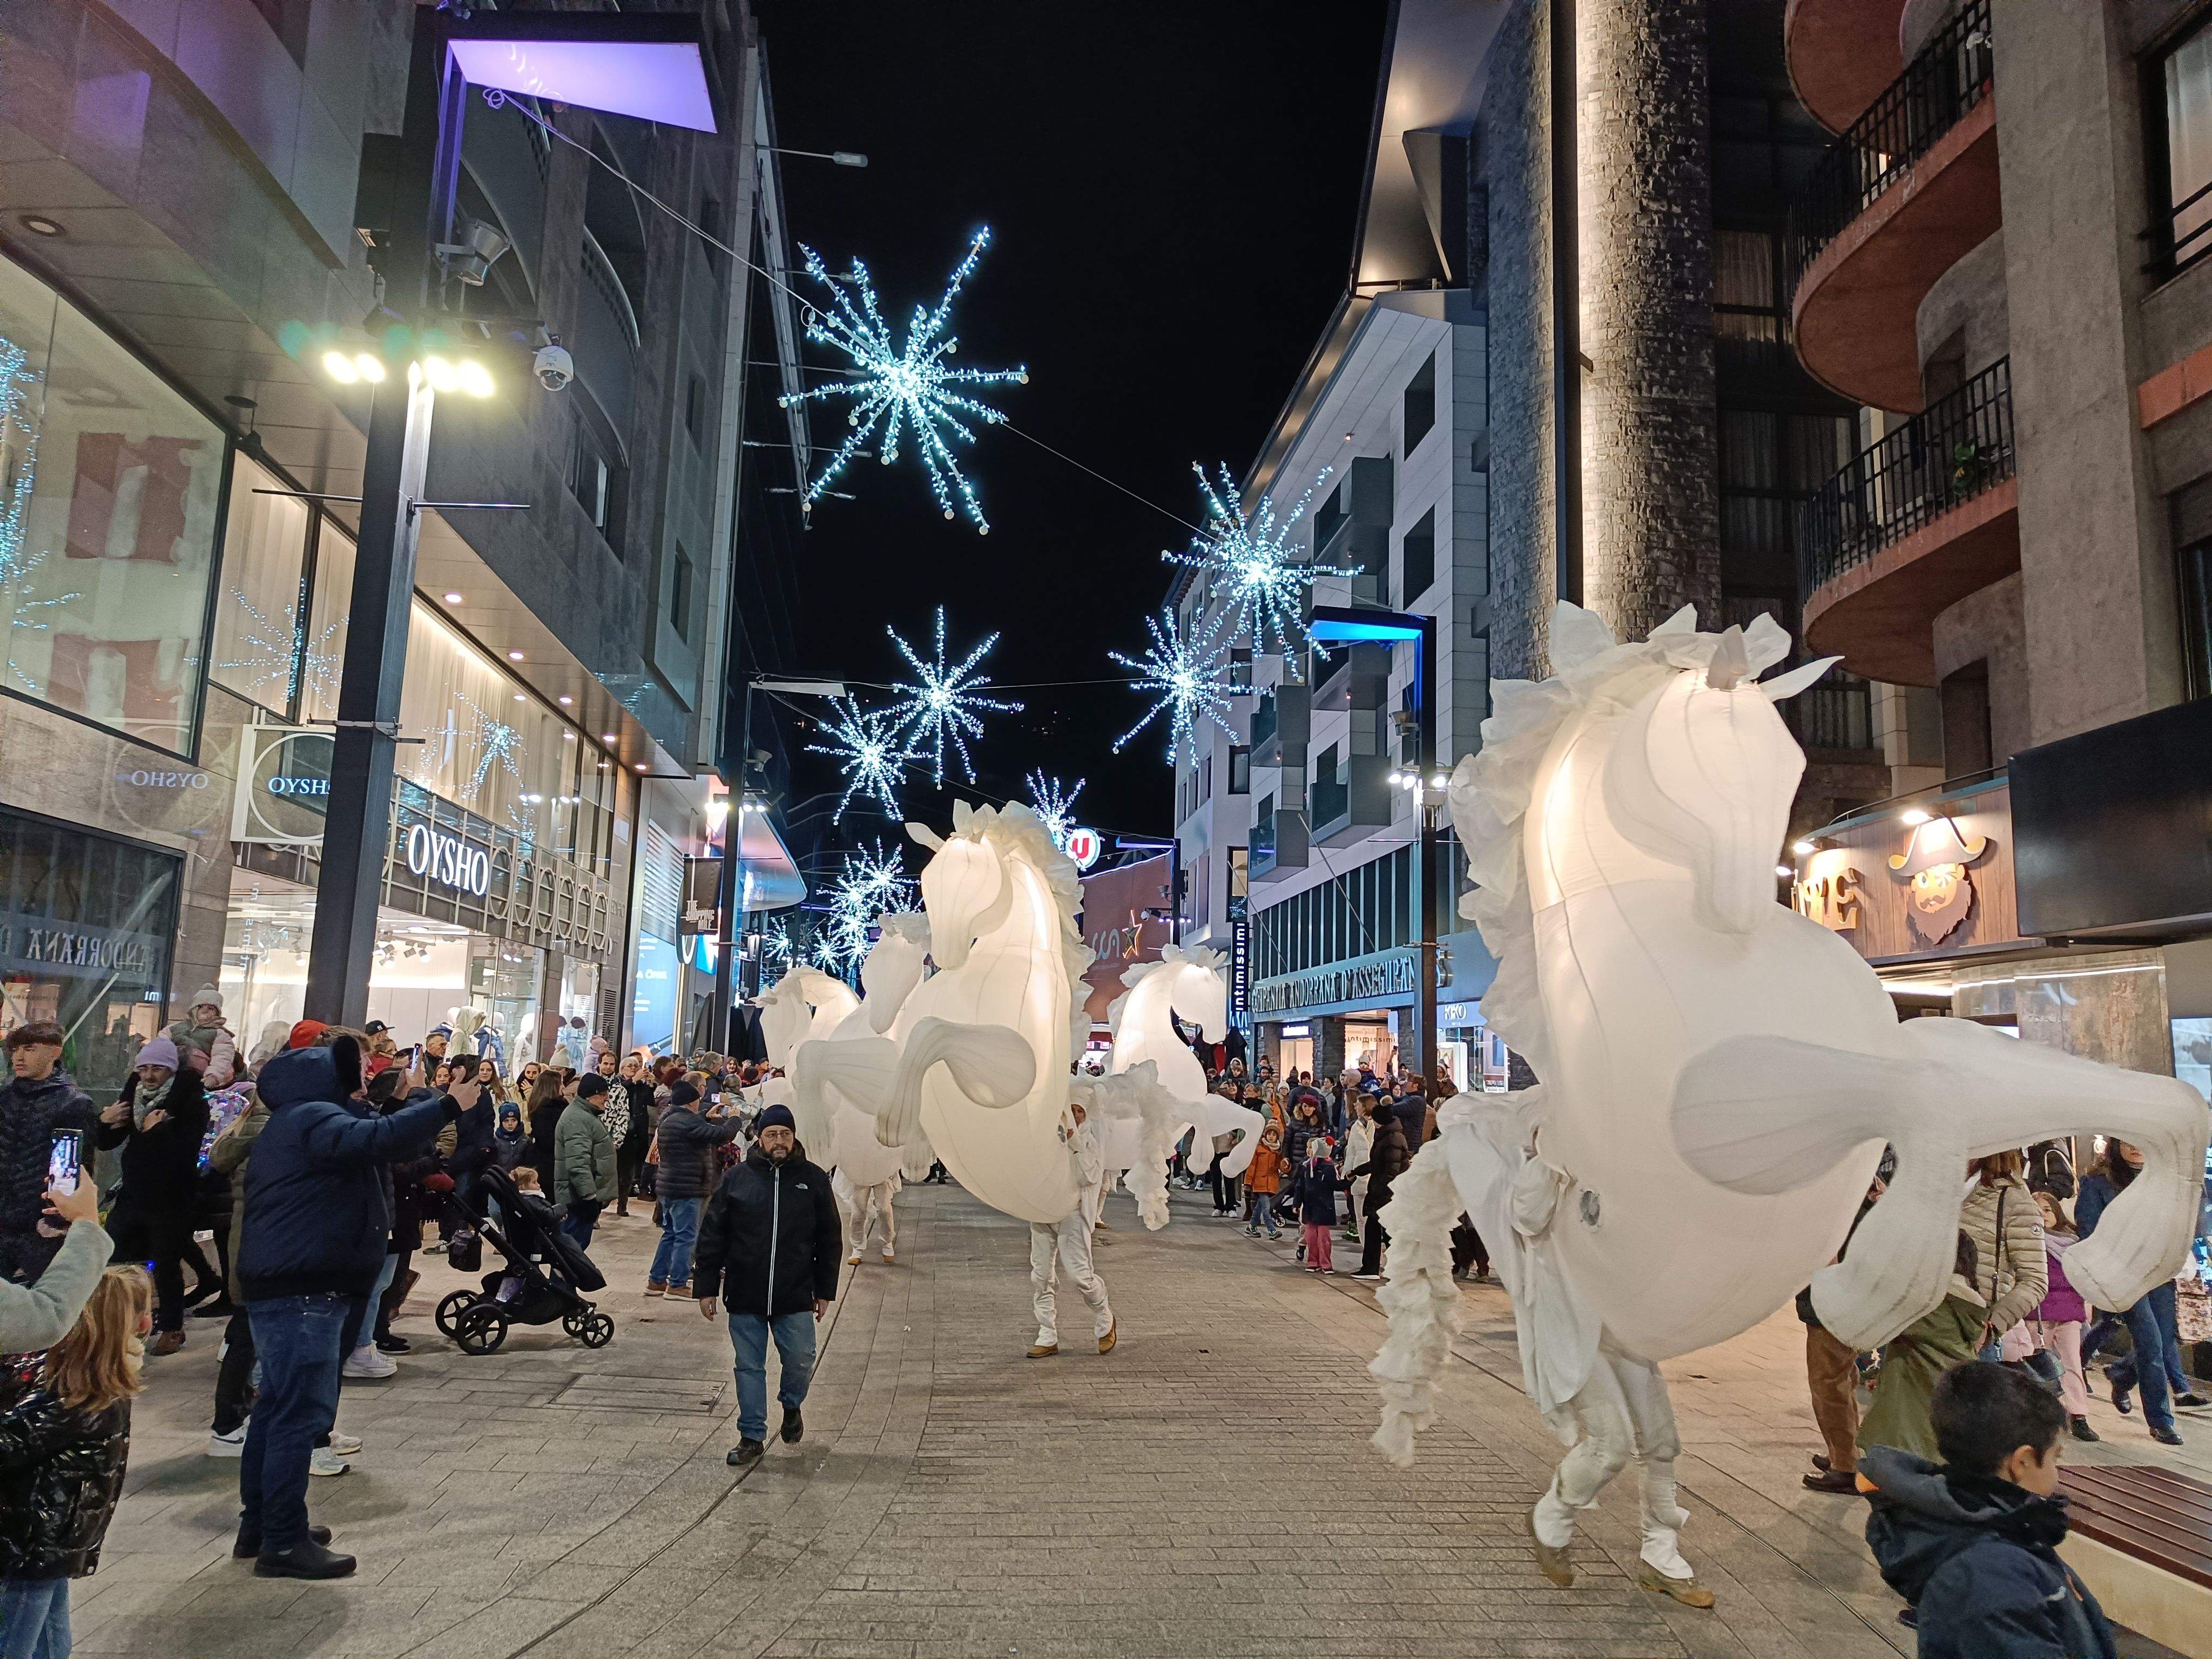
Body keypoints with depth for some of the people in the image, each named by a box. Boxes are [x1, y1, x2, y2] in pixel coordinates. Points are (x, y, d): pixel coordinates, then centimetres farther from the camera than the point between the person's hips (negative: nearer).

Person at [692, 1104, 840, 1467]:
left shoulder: (813, 1178, 1)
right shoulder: (737, 1178, -1)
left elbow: (830, 1240, 7)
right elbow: (712, 1236, 4)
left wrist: (825, 1290, 6)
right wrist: (706, 1286, 1)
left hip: (795, 1297, 0)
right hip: (744, 1297, 0)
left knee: (800, 1363, 5)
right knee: (749, 1368, 7)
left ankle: (791, 1406, 36)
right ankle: (752, 1437, 21)